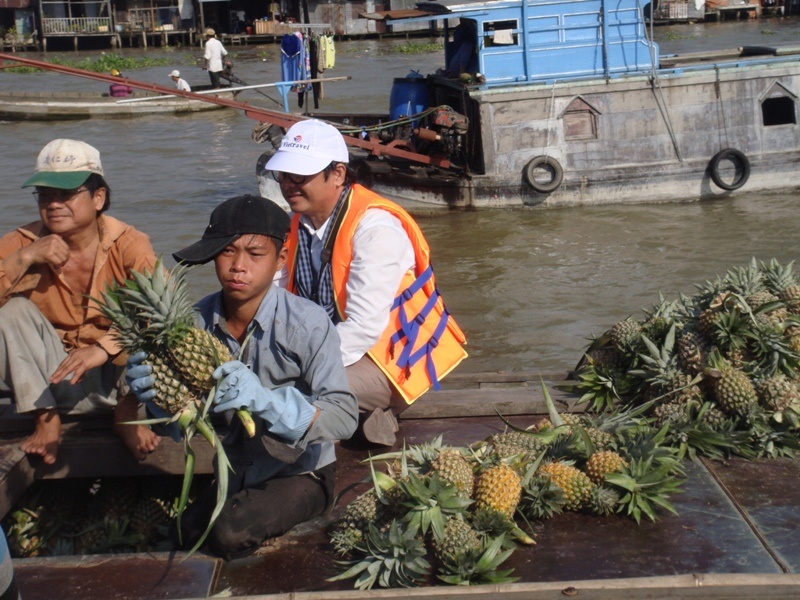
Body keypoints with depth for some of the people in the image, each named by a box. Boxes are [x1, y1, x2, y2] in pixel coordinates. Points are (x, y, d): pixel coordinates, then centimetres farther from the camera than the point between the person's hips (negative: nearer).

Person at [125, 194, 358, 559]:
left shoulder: (306, 324, -23)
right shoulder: (198, 322, -8)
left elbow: (344, 416, -30)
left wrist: (265, 399, -45)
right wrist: (160, 398, -28)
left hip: (300, 473, -6)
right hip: (237, 476, 6)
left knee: (232, 534, -26)